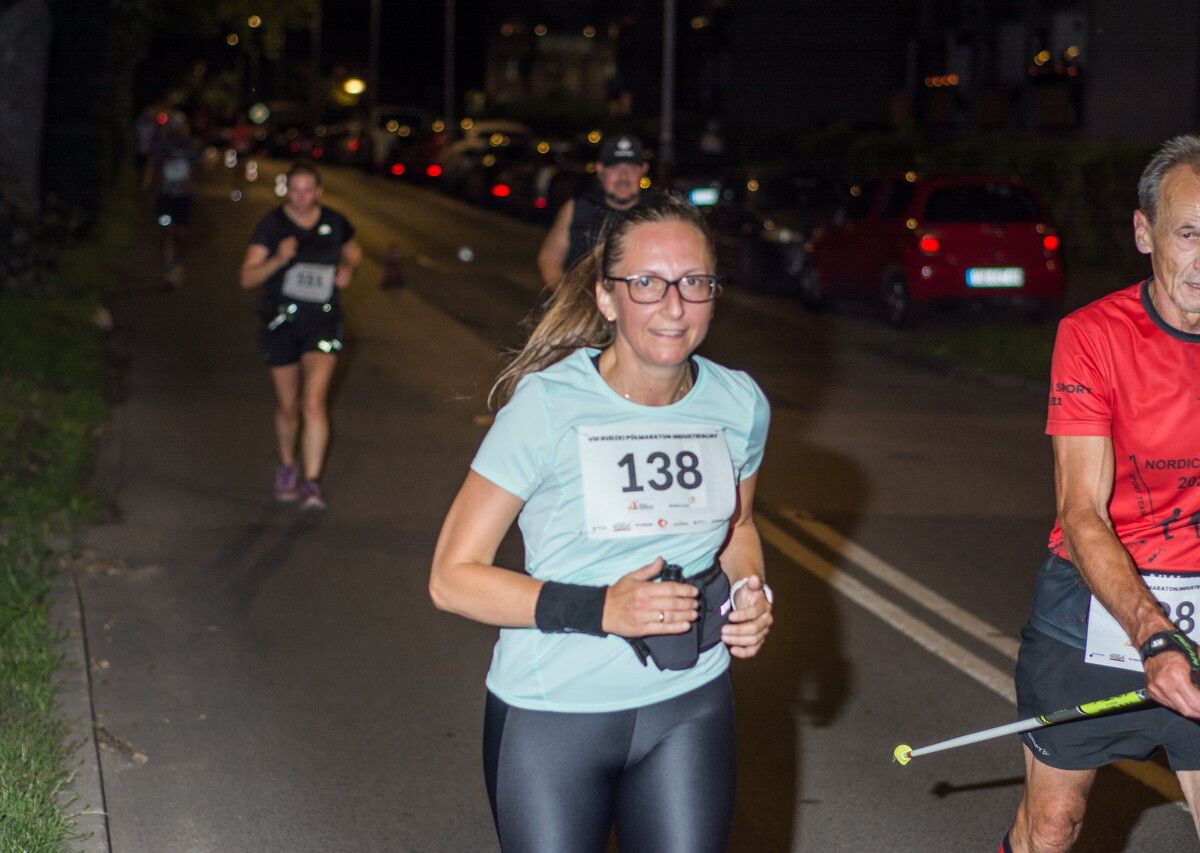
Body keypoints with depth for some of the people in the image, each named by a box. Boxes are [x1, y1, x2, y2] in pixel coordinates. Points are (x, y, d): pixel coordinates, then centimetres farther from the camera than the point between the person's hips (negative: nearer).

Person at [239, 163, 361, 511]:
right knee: (287, 406, 12)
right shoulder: (272, 225, -6)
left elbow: (353, 251, 22)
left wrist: (348, 268, -1)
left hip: (322, 322, 0)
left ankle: (312, 482, -15)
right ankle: (287, 465, 39)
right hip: (280, 323, 0)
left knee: (313, 402, -16)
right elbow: (247, 278, -11)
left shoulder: (334, 223, 0)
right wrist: (277, 260, -28)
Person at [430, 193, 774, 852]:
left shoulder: (739, 403, -1)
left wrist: (750, 594, -1)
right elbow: (452, 577, -15)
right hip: (552, 715, -3)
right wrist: (601, 610, -24)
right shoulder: (548, 404, -16)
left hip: (689, 706, 4)